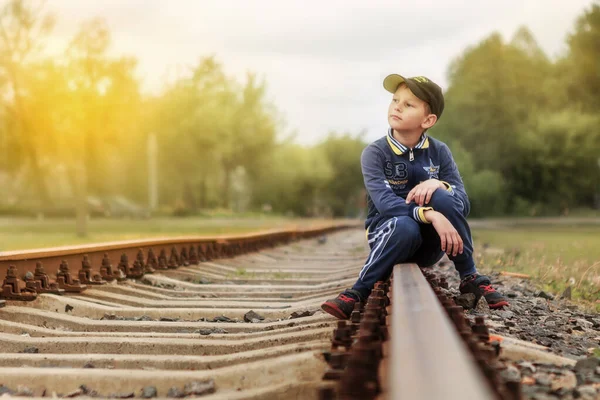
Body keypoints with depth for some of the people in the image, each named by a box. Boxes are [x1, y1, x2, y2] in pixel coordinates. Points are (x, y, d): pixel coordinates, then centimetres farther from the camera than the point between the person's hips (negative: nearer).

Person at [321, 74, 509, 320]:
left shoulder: (439, 152, -2)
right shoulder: (374, 153, -11)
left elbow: (464, 204, -9)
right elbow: (385, 203, -26)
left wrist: (439, 185, -30)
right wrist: (430, 214, -42)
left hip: (429, 244, 3)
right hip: (390, 233, -3)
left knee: (443, 196, -26)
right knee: (405, 226, -36)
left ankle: (470, 278, -12)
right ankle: (359, 291, -21)